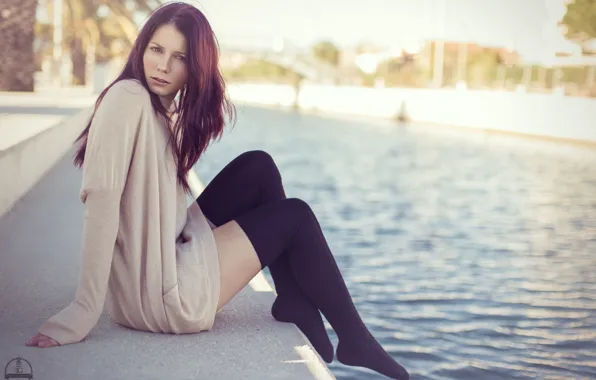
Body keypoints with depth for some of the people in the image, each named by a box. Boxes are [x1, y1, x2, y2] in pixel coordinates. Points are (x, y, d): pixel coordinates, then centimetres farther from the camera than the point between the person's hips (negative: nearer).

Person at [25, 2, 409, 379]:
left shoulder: (167, 110, 9)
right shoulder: (128, 99, -19)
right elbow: (101, 199, -27)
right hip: (158, 295, -8)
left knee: (258, 168, 8)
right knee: (296, 216, 4)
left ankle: (296, 301, 15)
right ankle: (355, 341, 20)